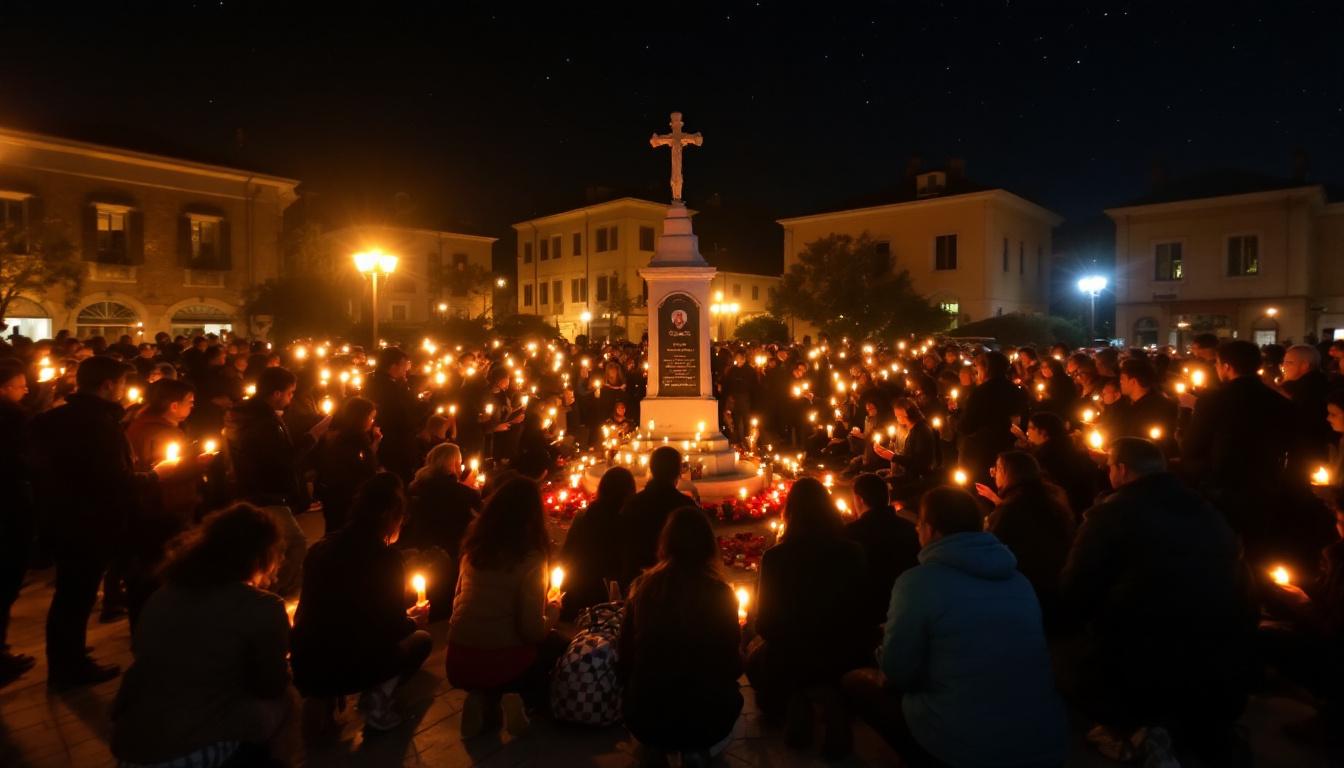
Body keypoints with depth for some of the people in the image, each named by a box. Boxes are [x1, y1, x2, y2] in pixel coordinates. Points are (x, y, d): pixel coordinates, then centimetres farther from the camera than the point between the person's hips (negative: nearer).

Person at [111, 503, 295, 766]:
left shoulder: (164, 594, 5)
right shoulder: (262, 608, -14)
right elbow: (272, 687, -2)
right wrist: (282, 632, 16)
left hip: (128, 740, 7)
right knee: (281, 703, 12)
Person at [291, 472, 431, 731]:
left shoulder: (321, 547, 5)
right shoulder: (385, 558, -14)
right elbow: (392, 629, -6)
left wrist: (404, 617, 31)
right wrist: (415, 621, 19)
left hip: (304, 668, 6)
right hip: (346, 671, -6)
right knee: (421, 639, 17)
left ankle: (322, 698, 15)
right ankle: (377, 697, -2)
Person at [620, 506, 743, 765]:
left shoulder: (642, 586, -5)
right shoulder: (719, 592, -12)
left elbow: (626, 657, 4)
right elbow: (733, 665, -2)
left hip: (643, 716, 3)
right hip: (703, 717, -2)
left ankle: (656, 746, 14)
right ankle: (697, 750, 9)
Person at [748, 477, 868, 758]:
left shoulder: (776, 557, -19)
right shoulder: (853, 552, -10)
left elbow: (765, 622, -8)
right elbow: (862, 609, 4)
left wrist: (760, 639, 16)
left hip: (791, 658, -1)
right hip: (846, 656, 2)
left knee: (756, 661, 32)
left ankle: (797, 696, 5)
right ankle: (826, 693, 6)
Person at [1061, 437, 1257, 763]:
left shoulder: (1110, 513, -11)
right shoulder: (1210, 514, 6)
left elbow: (1074, 595, -7)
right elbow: (1238, 595, 18)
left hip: (1137, 677, -5)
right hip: (1222, 681, 6)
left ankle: (1136, 729, -1)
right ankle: (1187, 731, 9)